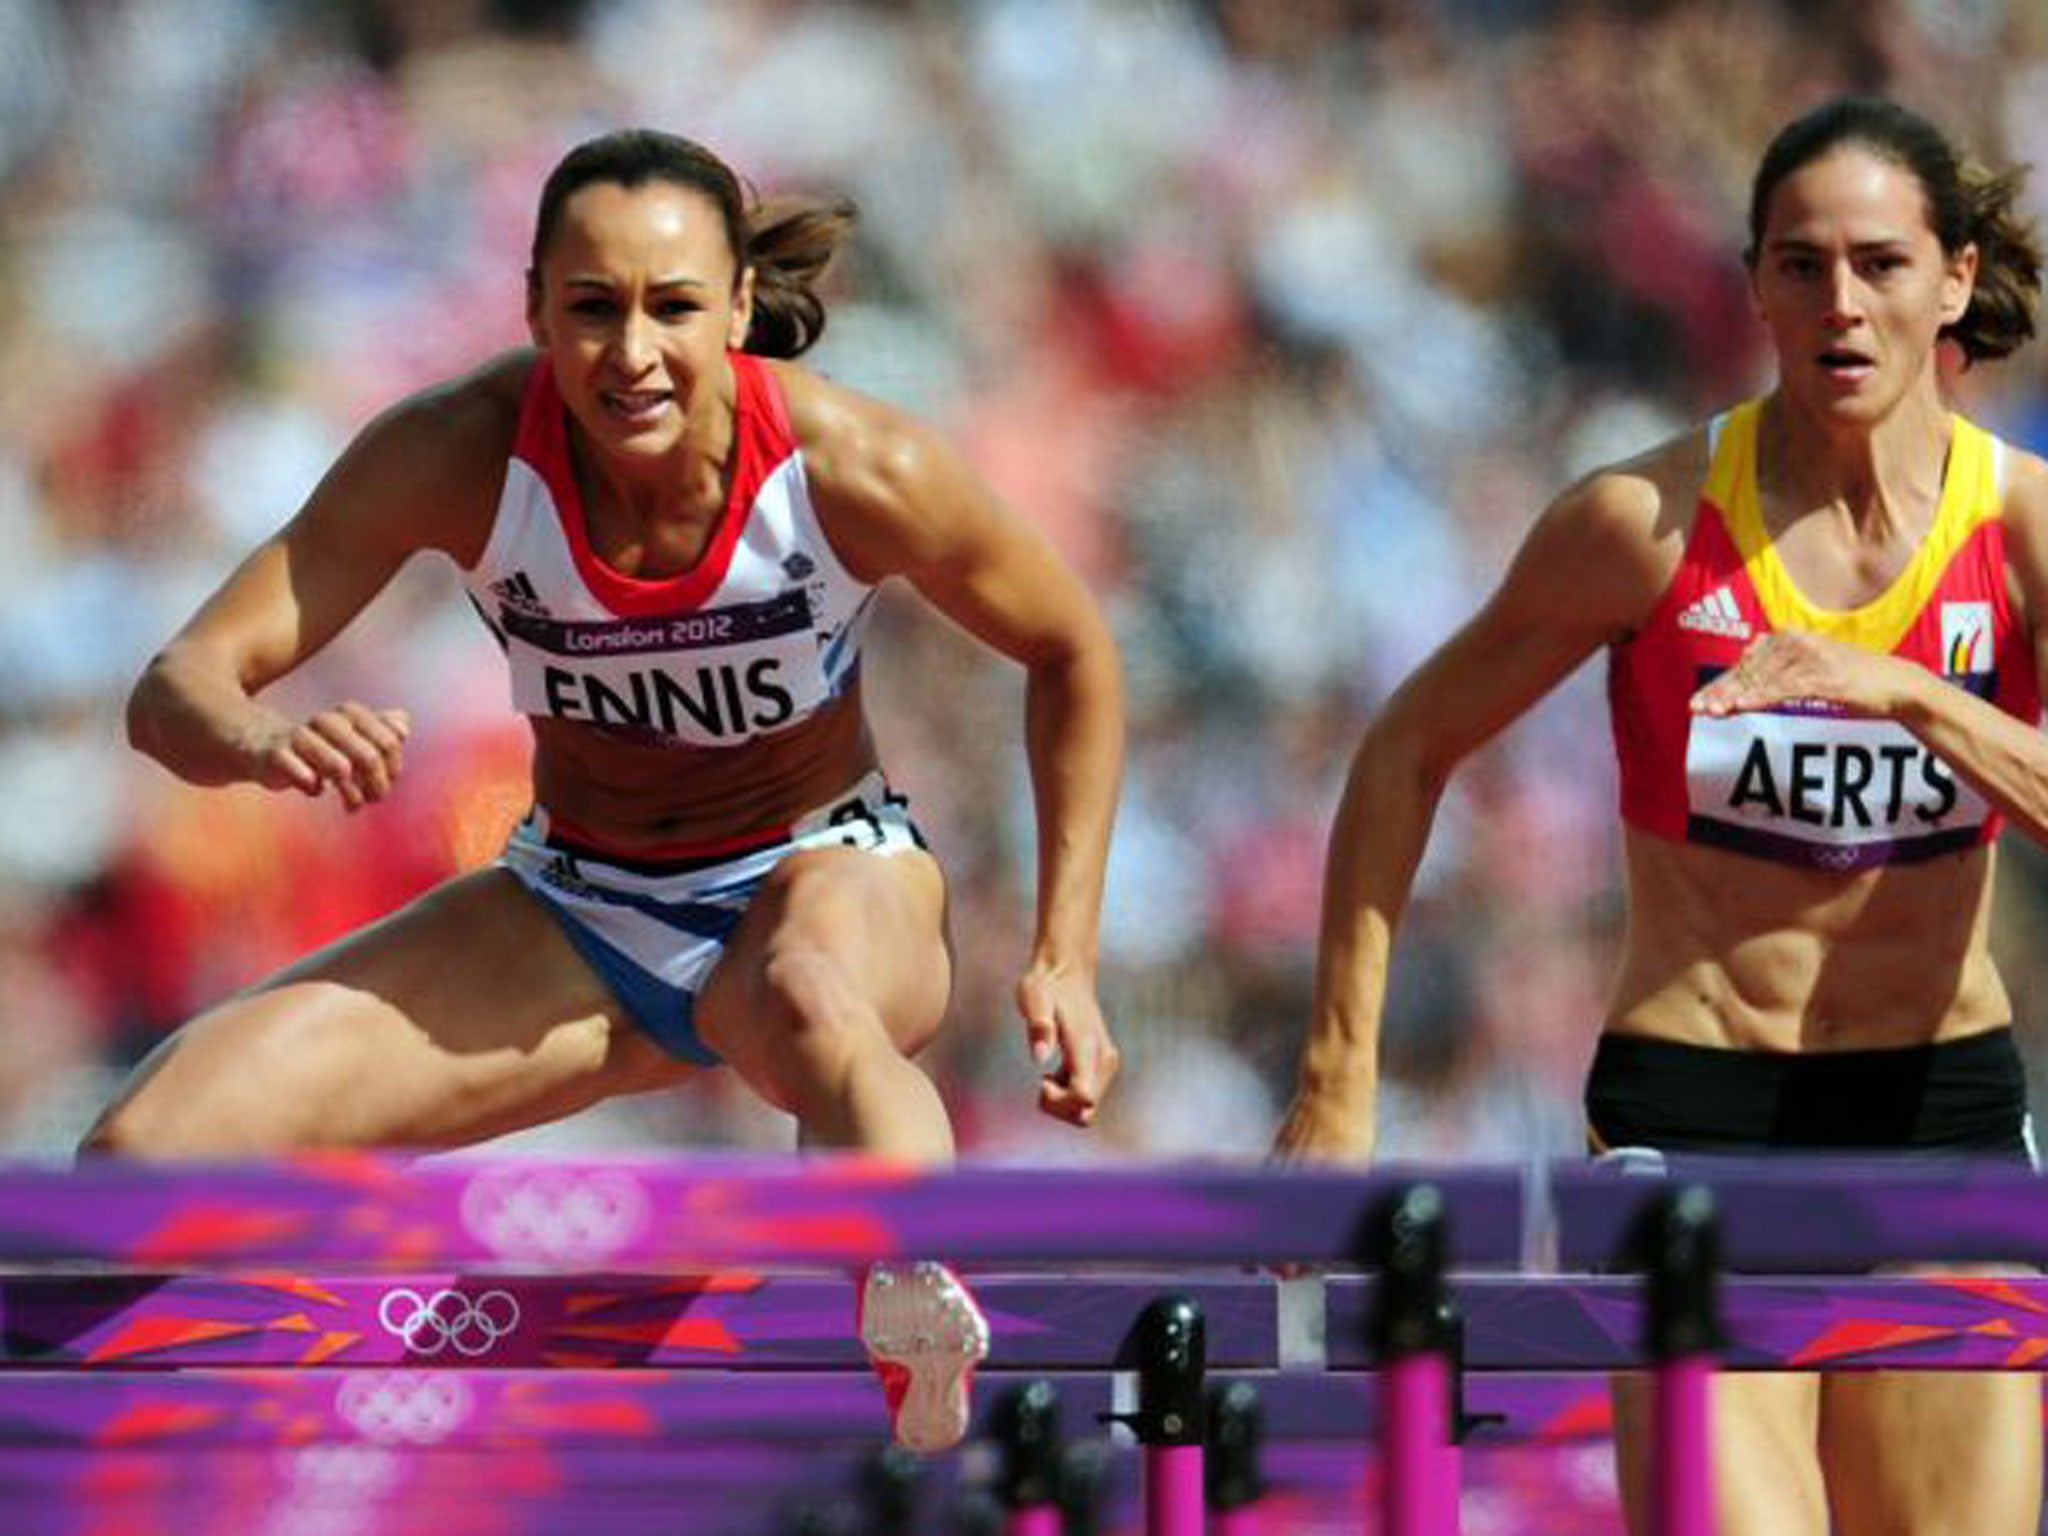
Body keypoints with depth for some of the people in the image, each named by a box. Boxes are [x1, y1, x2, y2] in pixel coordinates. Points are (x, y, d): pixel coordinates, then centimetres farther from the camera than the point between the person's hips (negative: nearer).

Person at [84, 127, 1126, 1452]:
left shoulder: (857, 468, -23)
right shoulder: (461, 453, -20)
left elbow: (1072, 655, -4)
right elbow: (179, 690, -22)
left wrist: (1065, 961, -9)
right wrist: (263, 742, -47)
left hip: (830, 882, -3)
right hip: (575, 924, 3)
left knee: (810, 1005, -44)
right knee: (148, 1157, -16)